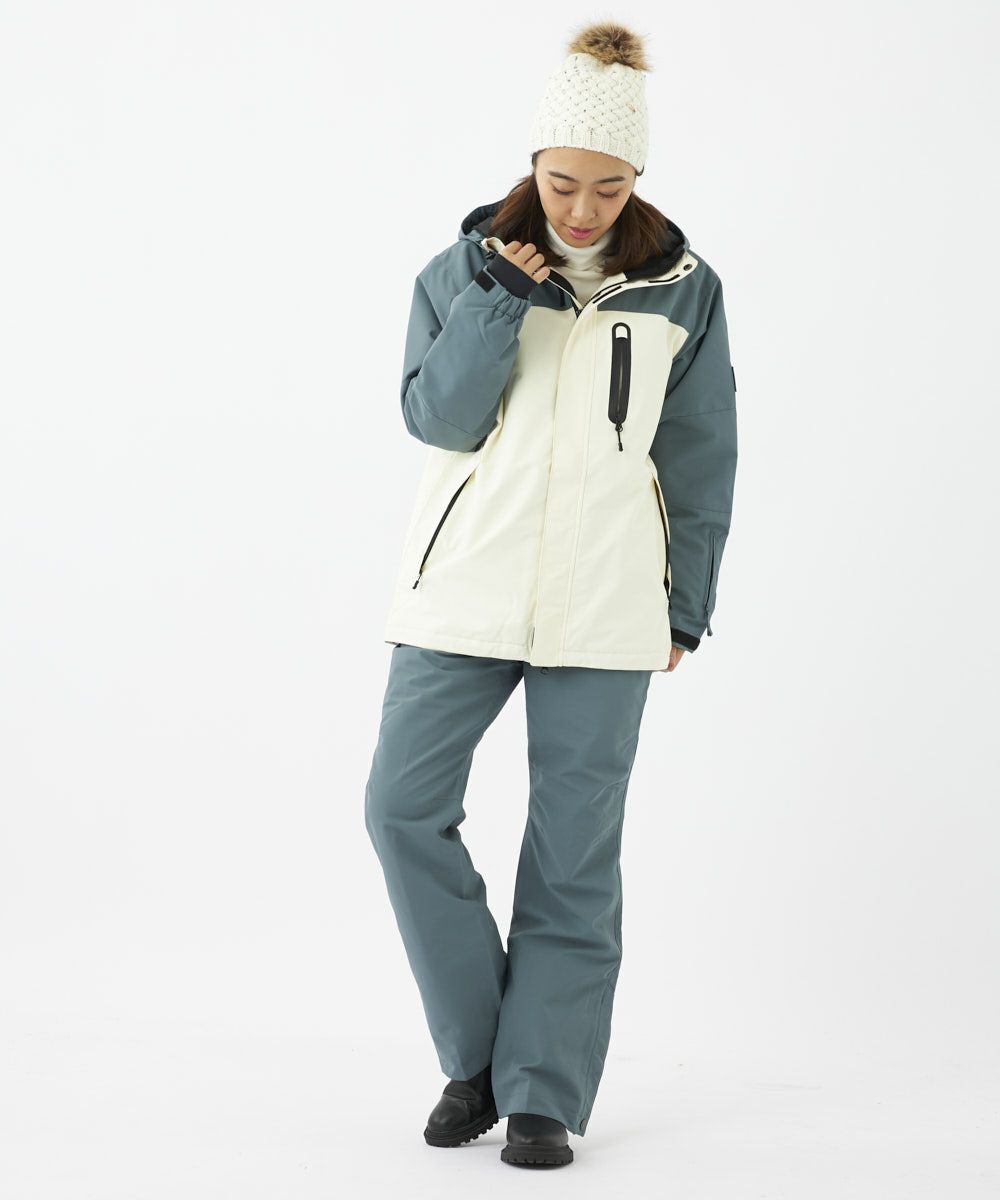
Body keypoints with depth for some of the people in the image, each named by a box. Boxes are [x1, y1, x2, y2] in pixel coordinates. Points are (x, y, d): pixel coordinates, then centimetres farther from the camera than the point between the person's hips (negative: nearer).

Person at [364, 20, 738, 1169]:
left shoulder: (682, 290, 5)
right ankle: (476, 1054, 10)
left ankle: (545, 1093, 10)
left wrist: (687, 603, 7)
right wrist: (497, 300, -14)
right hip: (464, 590, 1)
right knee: (405, 808, -6)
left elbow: (700, 460, 9)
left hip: (605, 605, -1)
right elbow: (436, 417, -4)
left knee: (574, 847, 0)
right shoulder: (466, 268, 4)